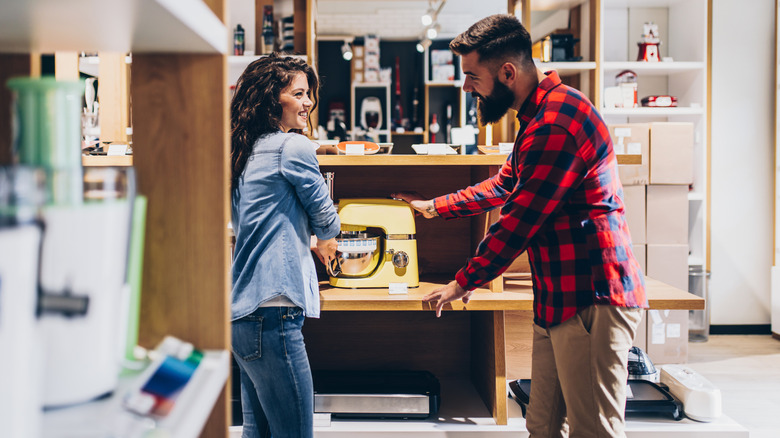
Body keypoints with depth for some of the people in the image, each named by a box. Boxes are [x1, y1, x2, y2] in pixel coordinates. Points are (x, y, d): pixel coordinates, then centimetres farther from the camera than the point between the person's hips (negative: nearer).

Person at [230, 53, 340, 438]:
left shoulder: (249, 152, 17)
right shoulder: (293, 147, -9)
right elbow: (325, 218, 4)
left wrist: (309, 242, 28)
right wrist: (326, 241, 25)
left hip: (242, 311, 10)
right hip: (272, 309, -10)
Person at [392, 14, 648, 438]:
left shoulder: (558, 123, -20)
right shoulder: (540, 116, 17)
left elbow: (519, 221, -19)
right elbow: (503, 186, 32)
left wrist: (462, 283, -8)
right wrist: (434, 207, 36)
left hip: (592, 301, -11)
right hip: (559, 299, 11)